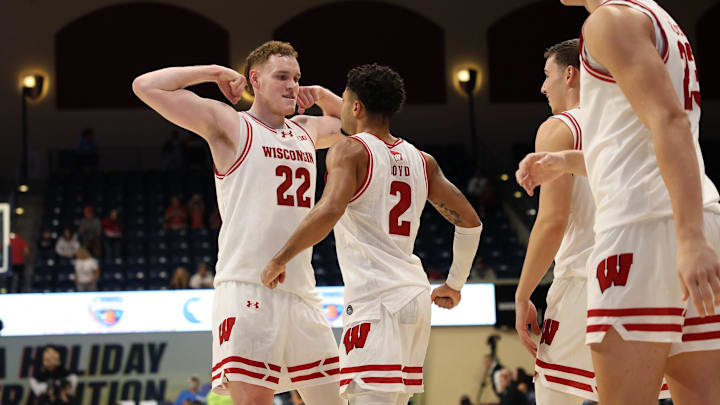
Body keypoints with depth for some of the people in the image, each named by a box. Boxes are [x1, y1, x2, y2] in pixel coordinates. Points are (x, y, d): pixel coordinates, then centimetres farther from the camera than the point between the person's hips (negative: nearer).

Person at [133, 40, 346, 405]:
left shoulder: (306, 130, 19)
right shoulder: (230, 124, 1)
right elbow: (146, 86, -5)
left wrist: (321, 95, 22)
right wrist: (215, 73, 0)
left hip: (301, 290, 7)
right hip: (247, 288, -7)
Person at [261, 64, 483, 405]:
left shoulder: (350, 150, -4)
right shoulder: (421, 161, 17)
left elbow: (329, 212, -22)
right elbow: (470, 223, 16)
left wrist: (279, 260, -14)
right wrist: (454, 285, 25)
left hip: (374, 297, -8)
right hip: (415, 294, 8)